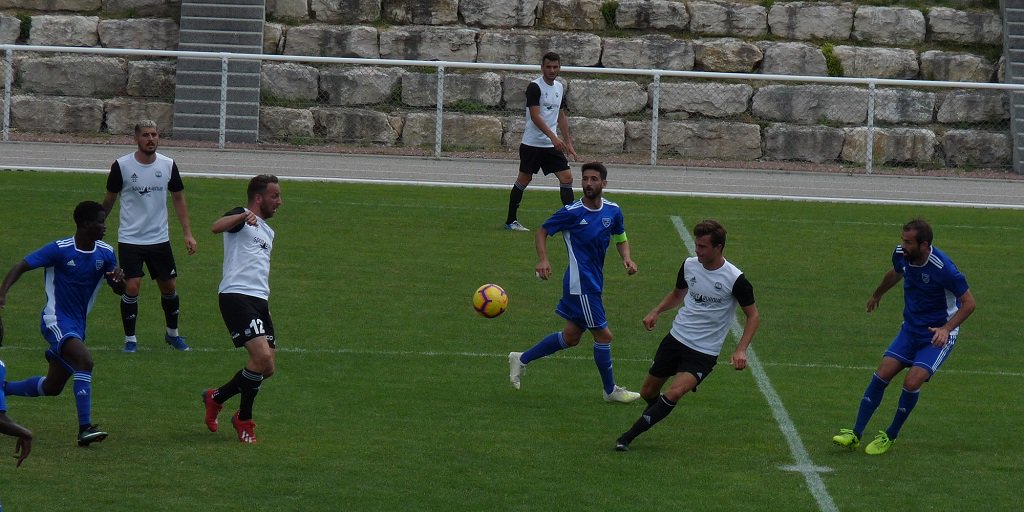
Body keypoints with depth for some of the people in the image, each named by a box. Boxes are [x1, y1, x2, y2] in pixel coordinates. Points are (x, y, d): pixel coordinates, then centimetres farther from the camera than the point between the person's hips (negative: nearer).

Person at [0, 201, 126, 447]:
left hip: (78, 325, 8)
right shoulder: (60, 250, -15)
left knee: (52, 387, 13)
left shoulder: (105, 253, 2)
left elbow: (119, 290, 9)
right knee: (84, 361, -30)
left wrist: (119, 280, -16)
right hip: (56, 322, -8)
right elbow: (21, 266, -15)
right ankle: (85, 429, -31)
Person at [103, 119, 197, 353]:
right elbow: (109, 200, 3)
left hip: (160, 238, 3)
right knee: (132, 287, -11)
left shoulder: (168, 165, -2)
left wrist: (187, 233, 4)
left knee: (169, 287, 9)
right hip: (130, 239, -3)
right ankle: (130, 338, 4)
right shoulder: (122, 166, -10)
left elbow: (178, 198, 8)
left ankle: (172, 333, 30)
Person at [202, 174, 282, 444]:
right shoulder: (242, 217, -1)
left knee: (267, 368, 4)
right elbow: (217, 227, -24)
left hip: (260, 301, 9)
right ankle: (244, 419, -6)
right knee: (262, 355, -22)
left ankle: (216, 397, 25)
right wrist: (243, 216, -41)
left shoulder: (268, 232, 26)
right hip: (236, 297, -9)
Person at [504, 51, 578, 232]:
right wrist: (553, 137, -26)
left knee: (566, 177, -3)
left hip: (552, 145, 6)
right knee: (524, 179, 1)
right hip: (532, 143, -6)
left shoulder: (559, 88, 11)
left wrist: (567, 142, 18)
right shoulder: (535, 87, -12)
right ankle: (511, 221, 11)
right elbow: (535, 116, -19)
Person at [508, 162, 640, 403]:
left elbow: (621, 238, 19)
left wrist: (626, 258, -2)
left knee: (571, 337, 15)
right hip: (580, 283, -7)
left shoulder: (613, 211, 3)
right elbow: (542, 232, -4)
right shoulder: (572, 212, -13)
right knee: (603, 335, -4)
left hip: (594, 282, 7)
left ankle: (521, 359, 29)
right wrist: (543, 260, -20)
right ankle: (610, 390, 11)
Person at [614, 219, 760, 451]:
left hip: (704, 352, -5)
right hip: (676, 337, 5)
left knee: (673, 394, -25)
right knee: (648, 393, 10)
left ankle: (628, 437, -16)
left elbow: (753, 316, -6)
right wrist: (656, 312, 2)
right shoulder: (689, 265, -1)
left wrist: (741, 350, -18)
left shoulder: (735, 279, -16)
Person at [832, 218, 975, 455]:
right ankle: (855, 434, -2)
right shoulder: (901, 254, -8)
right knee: (882, 373, -8)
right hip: (911, 328, 6)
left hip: (938, 335, -6)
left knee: (912, 382, -19)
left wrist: (946, 328, -30)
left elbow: (969, 303, -18)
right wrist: (877, 294, 36)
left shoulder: (943, 268, -28)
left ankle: (890, 436, 2)